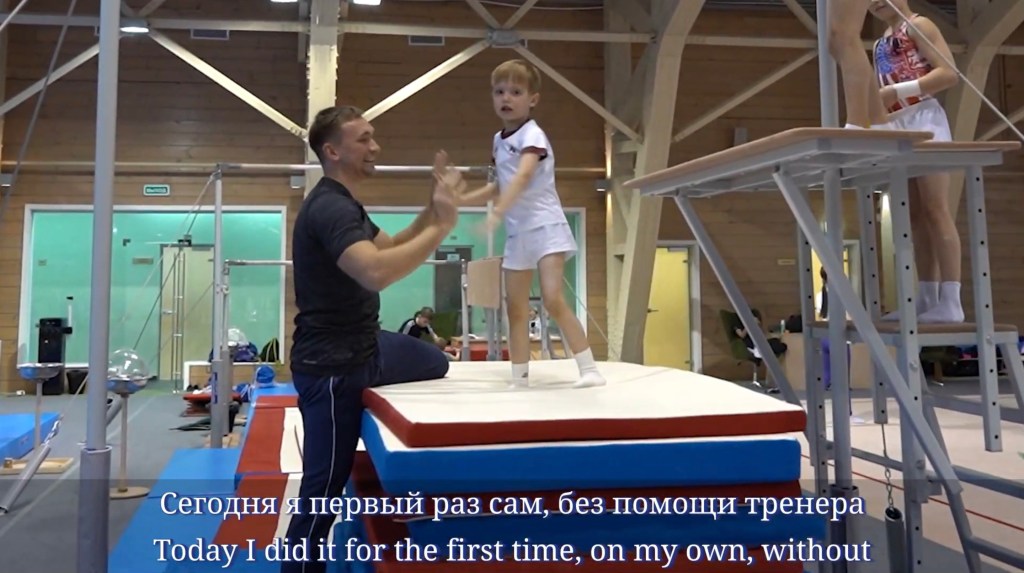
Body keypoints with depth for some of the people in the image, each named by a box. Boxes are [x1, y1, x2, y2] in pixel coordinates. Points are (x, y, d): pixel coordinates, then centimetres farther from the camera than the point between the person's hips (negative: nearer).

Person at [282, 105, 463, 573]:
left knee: (436, 363, 28)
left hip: (364, 347, 10)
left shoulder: (344, 204, 11)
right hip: (331, 366, -10)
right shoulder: (329, 207, -24)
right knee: (323, 488, -1)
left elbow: (389, 247, 17)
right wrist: (442, 227, -31)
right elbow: (376, 272, -40)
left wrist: (432, 210, 3)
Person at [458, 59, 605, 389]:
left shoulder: (532, 135, -12)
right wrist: (464, 198, 16)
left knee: (553, 299, -18)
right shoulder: (499, 140, 13)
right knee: (516, 308, 7)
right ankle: (520, 379, 15)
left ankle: (590, 370, -11)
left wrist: (496, 213, -42)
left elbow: (523, 177, -29)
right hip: (517, 232, 8)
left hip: (544, 225, -8)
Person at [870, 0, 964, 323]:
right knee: (915, 216, 4)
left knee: (935, 210, -13)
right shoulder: (880, 46, 21)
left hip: (924, 120, -8)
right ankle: (926, 299, 5)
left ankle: (950, 302, -15)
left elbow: (950, 73, -12)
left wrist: (896, 91, -17)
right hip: (895, 128, 8)